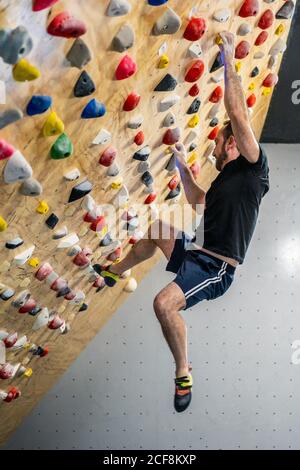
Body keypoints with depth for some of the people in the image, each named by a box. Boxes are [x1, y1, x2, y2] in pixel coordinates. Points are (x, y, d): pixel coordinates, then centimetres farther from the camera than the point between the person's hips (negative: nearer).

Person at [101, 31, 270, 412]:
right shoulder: (225, 181, 18)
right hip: (197, 253, 10)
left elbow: (238, 115, -17)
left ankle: (183, 374, -4)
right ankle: (114, 272, 39)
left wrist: (228, 61, -9)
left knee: (164, 303, -30)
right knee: (159, 228, 20)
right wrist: (182, 165, 34)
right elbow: (197, 200, 34)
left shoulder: (252, 169, -7)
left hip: (215, 267, -9)